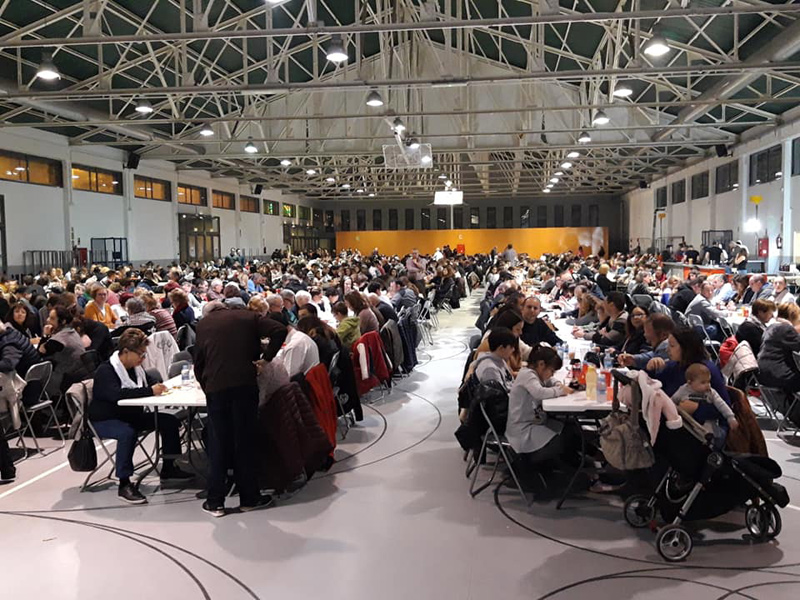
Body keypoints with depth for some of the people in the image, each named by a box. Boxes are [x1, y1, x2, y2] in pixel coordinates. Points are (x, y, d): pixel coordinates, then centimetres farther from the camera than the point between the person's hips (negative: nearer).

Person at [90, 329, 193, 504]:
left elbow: (148, 383, 19)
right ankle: (124, 485, -29)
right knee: (128, 432, -38)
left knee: (168, 420, -3)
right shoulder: (105, 371, -20)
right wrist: (150, 391, -37)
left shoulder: (136, 367, 5)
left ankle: (168, 468, 9)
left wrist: (158, 387, -7)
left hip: (131, 415, 8)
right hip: (104, 421, -8)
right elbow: (117, 394, -37)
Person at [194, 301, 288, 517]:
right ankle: (249, 497, 15)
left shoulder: (203, 323, 16)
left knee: (218, 442, 9)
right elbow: (280, 330, 0)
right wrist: (266, 358, 3)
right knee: (245, 441, 7)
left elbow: (198, 360, 14)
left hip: (215, 387, 1)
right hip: (245, 384, -1)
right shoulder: (247, 317, 12)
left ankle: (215, 501, 13)